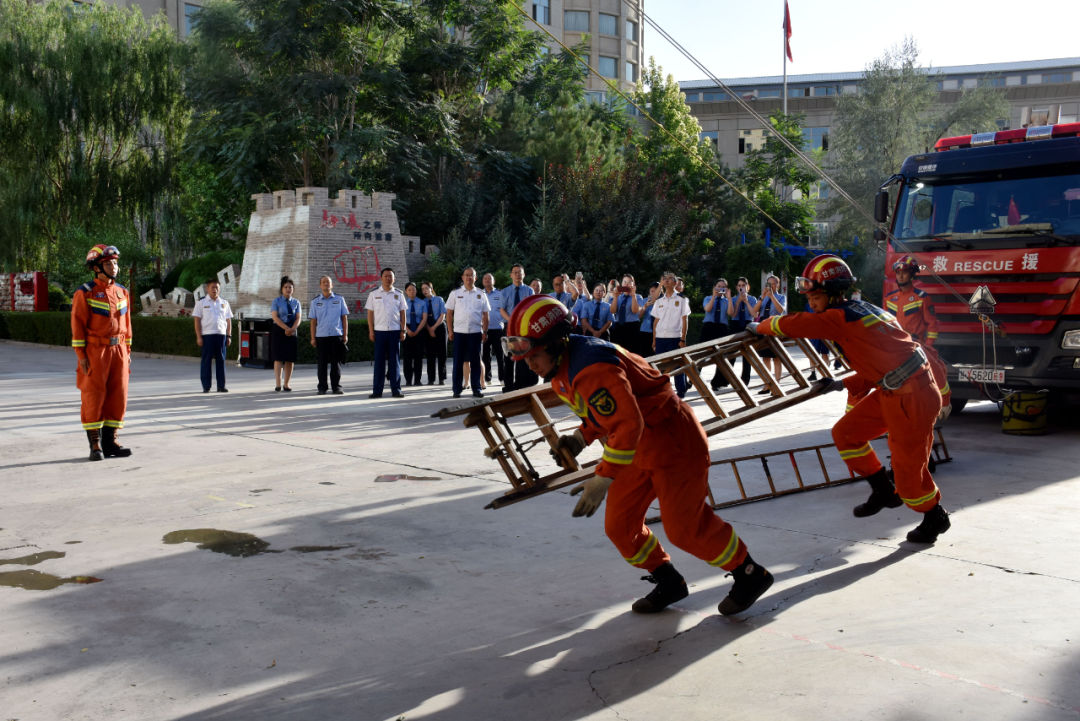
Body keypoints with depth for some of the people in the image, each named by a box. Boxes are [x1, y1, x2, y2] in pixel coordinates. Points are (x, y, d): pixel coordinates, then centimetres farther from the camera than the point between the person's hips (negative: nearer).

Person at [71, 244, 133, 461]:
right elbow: (77, 325, -7)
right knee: (93, 396, -3)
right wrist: (81, 356, -12)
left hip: (118, 351, 5)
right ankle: (95, 445, 3)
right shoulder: (84, 293, -5)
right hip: (95, 352, -5)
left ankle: (110, 442, 12)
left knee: (118, 396, 4)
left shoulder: (123, 292, 11)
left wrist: (127, 351, 11)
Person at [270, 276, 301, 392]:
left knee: (290, 359, 0)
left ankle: (286, 384, 5)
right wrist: (286, 328, -17)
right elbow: (275, 317, -7)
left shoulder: (296, 302, 10)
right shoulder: (276, 301, 2)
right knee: (278, 358, -7)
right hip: (278, 330, -3)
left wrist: (292, 329, -15)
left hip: (292, 331, 3)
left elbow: (298, 318, 4)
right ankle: (278, 384, -7)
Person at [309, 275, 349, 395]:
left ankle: (336, 387, 10)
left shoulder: (339, 299, 7)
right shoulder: (315, 301, 8)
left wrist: (345, 335, 2)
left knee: (336, 363, 2)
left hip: (337, 335, 0)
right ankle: (322, 388, 10)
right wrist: (313, 338, 2)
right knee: (322, 363, 3)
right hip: (321, 336, 0)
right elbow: (313, 321, 7)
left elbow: (344, 318, 8)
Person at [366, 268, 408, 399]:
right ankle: (377, 390, 5)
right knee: (379, 361, 1)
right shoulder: (374, 294, 5)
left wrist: (403, 331, 1)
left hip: (395, 331, 1)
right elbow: (370, 313, 5)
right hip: (379, 331, -1)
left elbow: (402, 313, 8)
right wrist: (371, 331, -2)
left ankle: (396, 389, 8)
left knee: (394, 361, 3)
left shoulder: (398, 294, 7)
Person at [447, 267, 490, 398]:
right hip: (459, 332, 0)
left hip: (476, 332, 1)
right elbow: (449, 313, 7)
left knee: (475, 361, 3)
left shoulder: (480, 294, 8)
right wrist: (450, 331, 1)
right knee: (458, 361, 2)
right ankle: (457, 390, 7)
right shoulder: (455, 294, 6)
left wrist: (485, 332, 2)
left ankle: (476, 388, 9)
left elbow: (485, 315, 10)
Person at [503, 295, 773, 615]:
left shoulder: (592, 369, -30)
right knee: (619, 526, 7)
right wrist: (579, 438, -1)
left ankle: (750, 574, 19)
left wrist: (603, 478, -35)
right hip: (639, 450, 10)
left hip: (674, 442, -10)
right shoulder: (563, 368, 2)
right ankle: (669, 582, 27)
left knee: (684, 526, -3)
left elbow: (627, 424, -34)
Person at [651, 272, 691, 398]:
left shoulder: (681, 299, 2)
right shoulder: (659, 301, 12)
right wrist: (654, 340, 7)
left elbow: (685, 320, 0)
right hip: (660, 338, 3)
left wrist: (683, 339, -7)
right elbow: (656, 321, 13)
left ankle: (681, 391, 9)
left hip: (675, 338, -3)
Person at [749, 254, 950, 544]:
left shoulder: (840, 317, -16)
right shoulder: (862, 310, 13)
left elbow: (791, 324, -14)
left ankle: (935, 517, 27)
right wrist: (844, 385, 18)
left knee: (908, 466, 4)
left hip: (911, 397, -10)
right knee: (846, 432, 12)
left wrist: (760, 327, 5)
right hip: (891, 392, 10)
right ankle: (884, 493, 24)